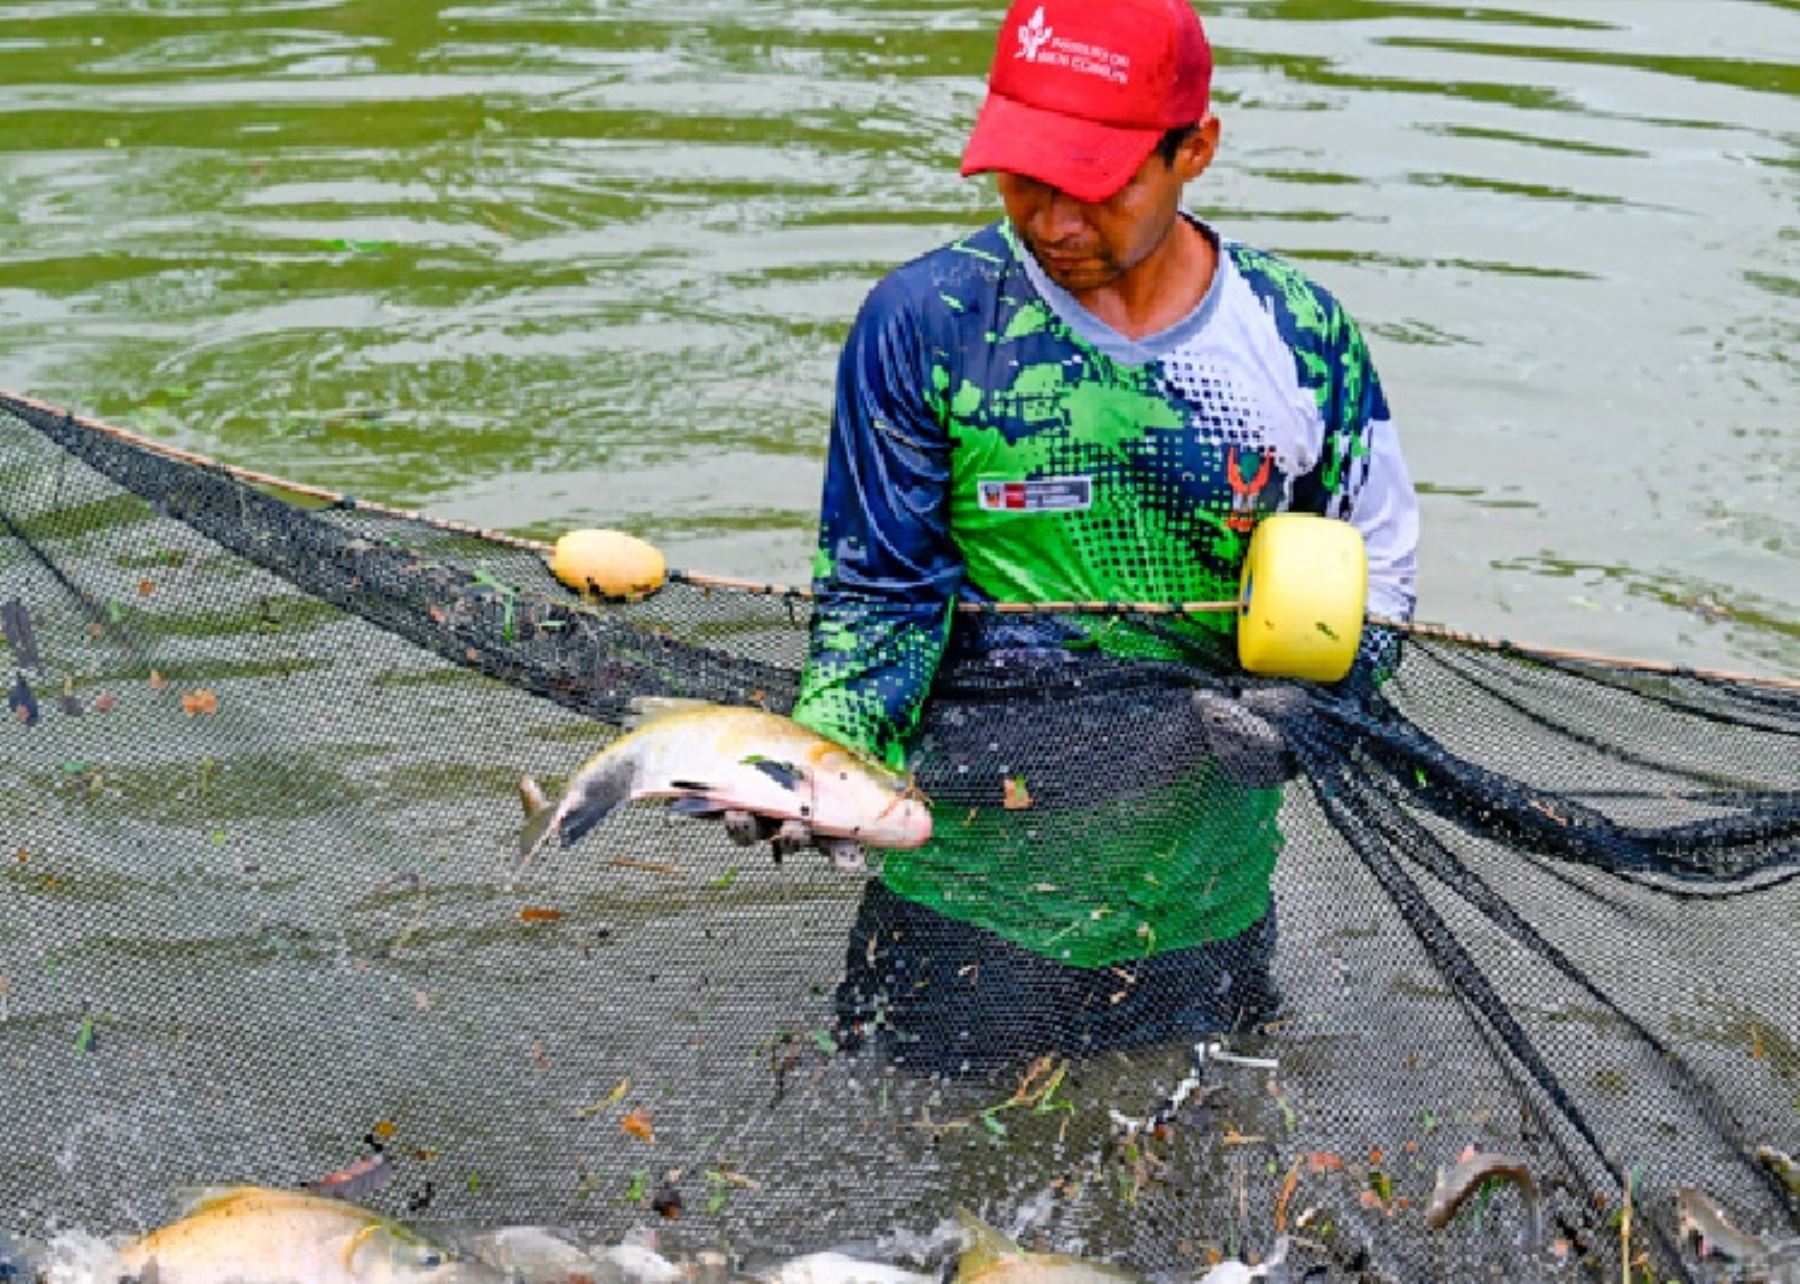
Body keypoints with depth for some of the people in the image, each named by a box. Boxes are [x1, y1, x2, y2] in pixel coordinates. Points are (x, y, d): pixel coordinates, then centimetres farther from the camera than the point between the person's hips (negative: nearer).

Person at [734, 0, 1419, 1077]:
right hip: (968, 892, -2)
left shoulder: (1303, 336, -4)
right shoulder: (923, 322, -10)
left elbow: (1375, 580, 5)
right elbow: (881, 590, -8)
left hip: (1204, 905, 2)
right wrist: (825, 751, -26)